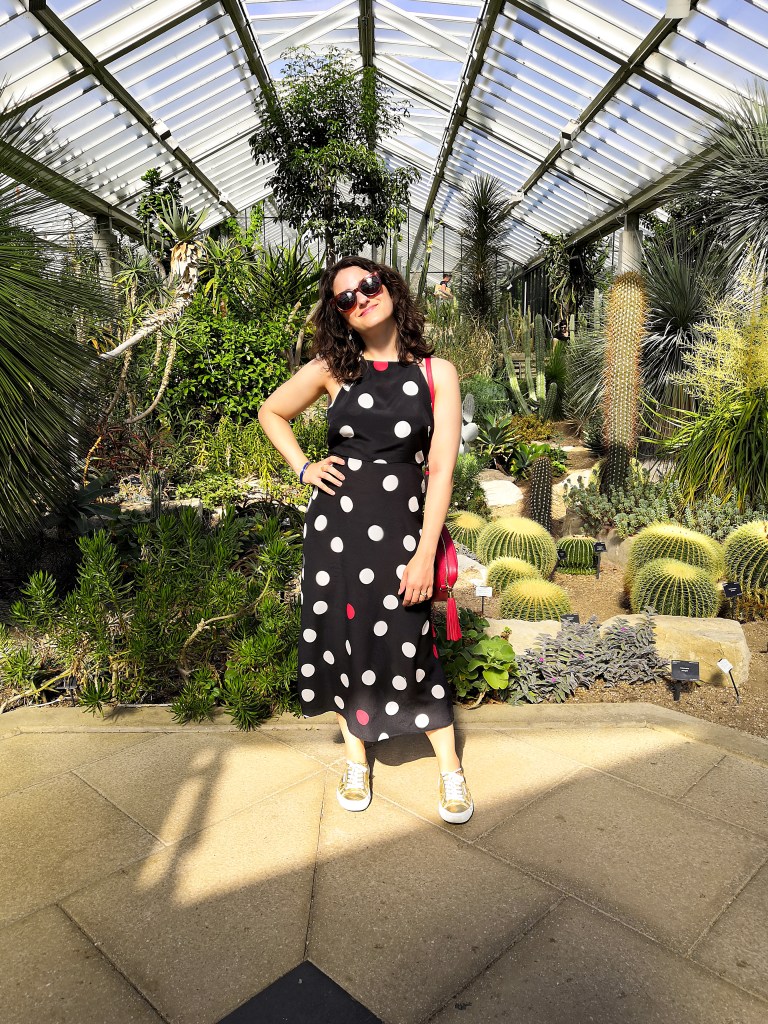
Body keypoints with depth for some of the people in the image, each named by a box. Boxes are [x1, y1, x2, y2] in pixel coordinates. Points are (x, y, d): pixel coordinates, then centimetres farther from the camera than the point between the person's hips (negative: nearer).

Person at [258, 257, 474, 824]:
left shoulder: (436, 372, -1)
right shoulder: (332, 369, 4)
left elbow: (441, 468, -6)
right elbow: (271, 413, 19)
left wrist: (425, 553, -10)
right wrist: (303, 468, 4)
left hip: (403, 525, -2)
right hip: (336, 520, 2)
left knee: (410, 645, -1)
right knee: (341, 637, 11)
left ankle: (450, 768, 22)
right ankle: (356, 759, 33)